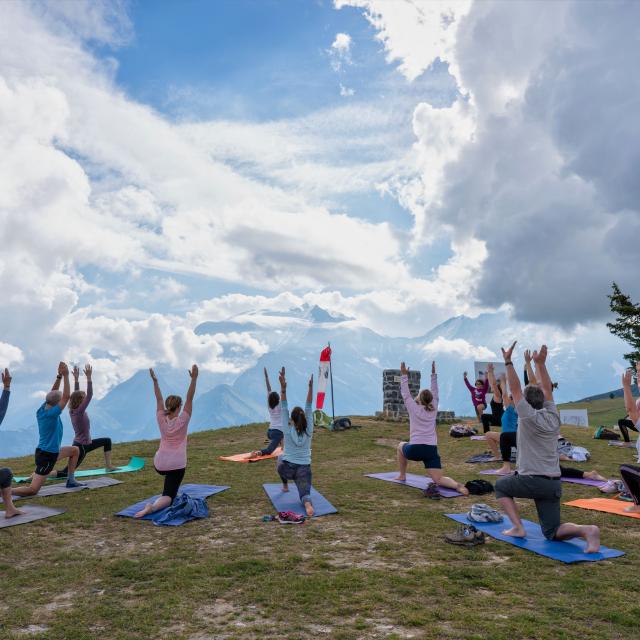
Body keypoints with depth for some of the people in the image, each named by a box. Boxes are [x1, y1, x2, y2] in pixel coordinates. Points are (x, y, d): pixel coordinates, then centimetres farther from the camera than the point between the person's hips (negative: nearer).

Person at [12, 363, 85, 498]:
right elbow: (66, 397, -25)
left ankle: (71, 480, 24)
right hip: (46, 456, -10)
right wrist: (65, 375, -23)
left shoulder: (41, 410, -2)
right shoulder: (51, 414, -24)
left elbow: (53, 393, 8)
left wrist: (59, 376, 0)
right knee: (32, 490, -6)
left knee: (75, 450, 22)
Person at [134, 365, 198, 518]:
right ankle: (153, 507, -37)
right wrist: (194, 378, -21)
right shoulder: (182, 421, -10)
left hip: (159, 464, 5)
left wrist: (155, 381, 10)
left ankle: (172, 490, 41)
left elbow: (159, 399, 6)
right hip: (177, 465, -5)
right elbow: (189, 399, -14)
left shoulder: (161, 419, -1)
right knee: (169, 496, -7)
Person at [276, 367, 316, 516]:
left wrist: (283, 388, -19)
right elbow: (308, 408, -5)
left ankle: (285, 485, 40)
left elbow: (284, 409, -11)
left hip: (287, 469, 1)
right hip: (304, 470, 0)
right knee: (305, 494, -4)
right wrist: (310, 387, -11)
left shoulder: (288, 431, -7)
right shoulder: (308, 431, -4)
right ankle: (308, 503, -40)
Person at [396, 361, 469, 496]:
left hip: (414, 449, -2)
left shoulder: (413, 408, 3)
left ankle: (402, 475, 32)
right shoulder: (434, 410, 12)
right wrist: (433, 374, 25)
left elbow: (405, 394, 9)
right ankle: (457, 485, -33)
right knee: (439, 479, -2)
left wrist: (404, 375, 14)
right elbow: (435, 393, 23)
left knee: (401, 446, 32)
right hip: (431, 450, 2)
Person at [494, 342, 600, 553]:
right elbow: (547, 389, 16)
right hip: (554, 484, 6)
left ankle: (518, 527, 8)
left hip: (532, 481, -6)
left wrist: (508, 362, -9)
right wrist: (540, 363, 17)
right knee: (552, 532, 11)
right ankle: (586, 530, -17)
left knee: (501, 486, 23)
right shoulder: (553, 417, 7)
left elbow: (515, 389, -9)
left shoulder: (528, 417, -10)